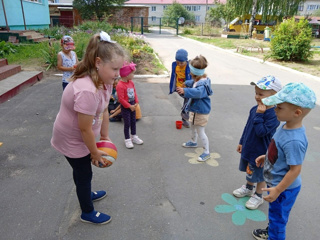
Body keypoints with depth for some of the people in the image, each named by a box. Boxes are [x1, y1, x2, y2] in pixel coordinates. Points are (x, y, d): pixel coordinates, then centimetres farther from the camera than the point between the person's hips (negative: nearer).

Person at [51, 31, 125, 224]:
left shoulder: (104, 80, -11)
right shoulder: (87, 91, -39)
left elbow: (104, 111, -3)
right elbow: (85, 129, -29)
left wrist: (106, 138, 4)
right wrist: (95, 152, -14)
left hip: (81, 136, 8)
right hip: (72, 140, -7)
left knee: (82, 170, 29)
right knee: (84, 174, 12)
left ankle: (86, 194, 57)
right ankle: (88, 212, 37)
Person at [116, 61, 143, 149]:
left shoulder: (131, 82, 1)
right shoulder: (120, 85, -24)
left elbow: (134, 92, 10)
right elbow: (121, 99, -23)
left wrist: (136, 102, -1)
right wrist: (129, 106, -18)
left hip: (132, 106, 8)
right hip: (125, 107, -7)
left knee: (133, 121, 18)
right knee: (127, 123, 3)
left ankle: (134, 136, 35)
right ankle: (127, 139, 19)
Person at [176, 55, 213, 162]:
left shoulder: (203, 84, -30)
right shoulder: (197, 80, -1)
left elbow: (198, 92, -51)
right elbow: (191, 83, 25)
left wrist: (185, 91, -58)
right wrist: (185, 84, 11)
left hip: (201, 111, -10)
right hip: (195, 109, 11)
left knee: (200, 131, -1)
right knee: (193, 127, 29)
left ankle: (206, 152, 13)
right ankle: (193, 142, 53)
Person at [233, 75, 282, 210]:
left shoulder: (273, 114, -27)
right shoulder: (255, 109, -4)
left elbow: (261, 131, -33)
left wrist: (259, 115, -33)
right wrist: (242, 142, 14)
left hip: (261, 152, -7)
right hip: (249, 148, 7)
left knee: (260, 175, 14)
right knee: (249, 171, 26)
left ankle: (258, 196, 37)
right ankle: (249, 188, 51)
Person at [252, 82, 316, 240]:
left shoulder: (294, 140, -36)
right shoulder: (286, 126, -9)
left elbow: (295, 169, -29)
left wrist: (277, 190, -22)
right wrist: (266, 156, 12)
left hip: (283, 188, -9)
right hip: (275, 181, 9)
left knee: (277, 216, 16)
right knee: (275, 213, 31)